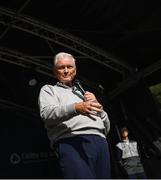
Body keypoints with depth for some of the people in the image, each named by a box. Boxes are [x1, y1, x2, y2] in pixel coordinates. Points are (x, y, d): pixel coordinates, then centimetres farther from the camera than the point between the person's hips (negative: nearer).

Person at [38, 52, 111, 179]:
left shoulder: (84, 94, 36)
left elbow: (107, 127, 28)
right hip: (71, 141, -5)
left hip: (101, 141, 5)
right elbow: (47, 113, -4)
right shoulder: (49, 90, 22)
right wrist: (76, 108, -22)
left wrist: (96, 105, 10)